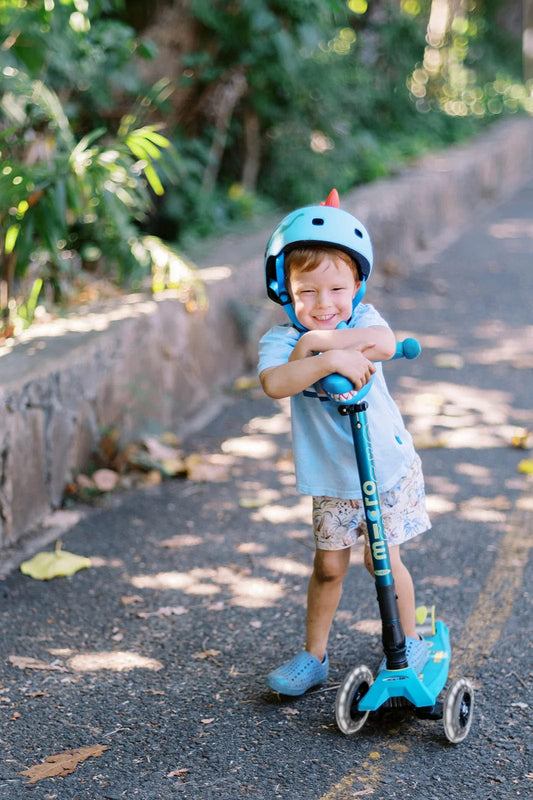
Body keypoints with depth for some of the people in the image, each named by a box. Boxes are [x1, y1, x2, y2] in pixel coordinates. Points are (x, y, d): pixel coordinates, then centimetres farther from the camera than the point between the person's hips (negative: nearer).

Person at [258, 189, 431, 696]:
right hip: (330, 479, 0)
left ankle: (409, 642, 25)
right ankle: (313, 655, 24)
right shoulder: (280, 341, -13)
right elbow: (274, 383, -37)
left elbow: (384, 344, -31)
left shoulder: (362, 319, -7)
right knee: (328, 565, 5)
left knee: (382, 557, 1)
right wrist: (330, 359, -47)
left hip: (389, 468, 0)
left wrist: (318, 340, -32)